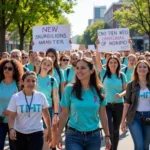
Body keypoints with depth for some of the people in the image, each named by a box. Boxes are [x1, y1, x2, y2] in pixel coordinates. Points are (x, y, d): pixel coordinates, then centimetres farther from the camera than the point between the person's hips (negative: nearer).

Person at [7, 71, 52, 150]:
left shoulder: (41, 96, -2)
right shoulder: (16, 97, -7)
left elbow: (46, 115, 7)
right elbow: (11, 117, -7)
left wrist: (49, 131, 11)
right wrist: (11, 129, -26)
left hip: (36, 134, 0)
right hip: (19, 134, 1)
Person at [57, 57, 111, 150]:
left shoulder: (99, 89, -1)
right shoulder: (70, 89, -7)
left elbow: (103, 114, 4)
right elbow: (64, 114, -2)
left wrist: (107, 136, 5)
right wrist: (59, 135, -1)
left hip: (94, 136, 2)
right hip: (73, 136, -2)